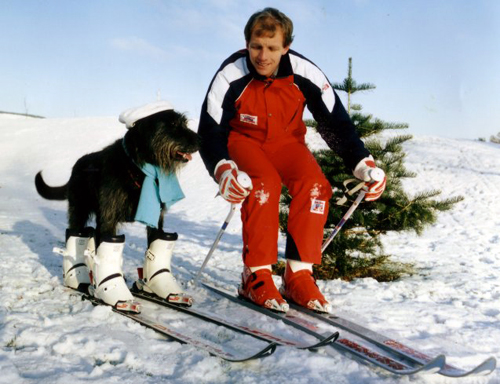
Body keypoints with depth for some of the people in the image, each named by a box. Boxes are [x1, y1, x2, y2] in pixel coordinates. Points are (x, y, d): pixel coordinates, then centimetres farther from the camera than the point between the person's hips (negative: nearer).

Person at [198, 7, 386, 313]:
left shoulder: (305, 73, -19)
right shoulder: (231, 75, -24)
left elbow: (336, 123, -11)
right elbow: (210, 131, -22)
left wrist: (363, 163, -23)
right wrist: (223, 169, -41)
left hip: (286, 141, 2)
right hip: (242, 139, -2)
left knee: (315, 185, -26)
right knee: (265, 184, -33)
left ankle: (298, 276, -17)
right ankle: (256, 277, -22)